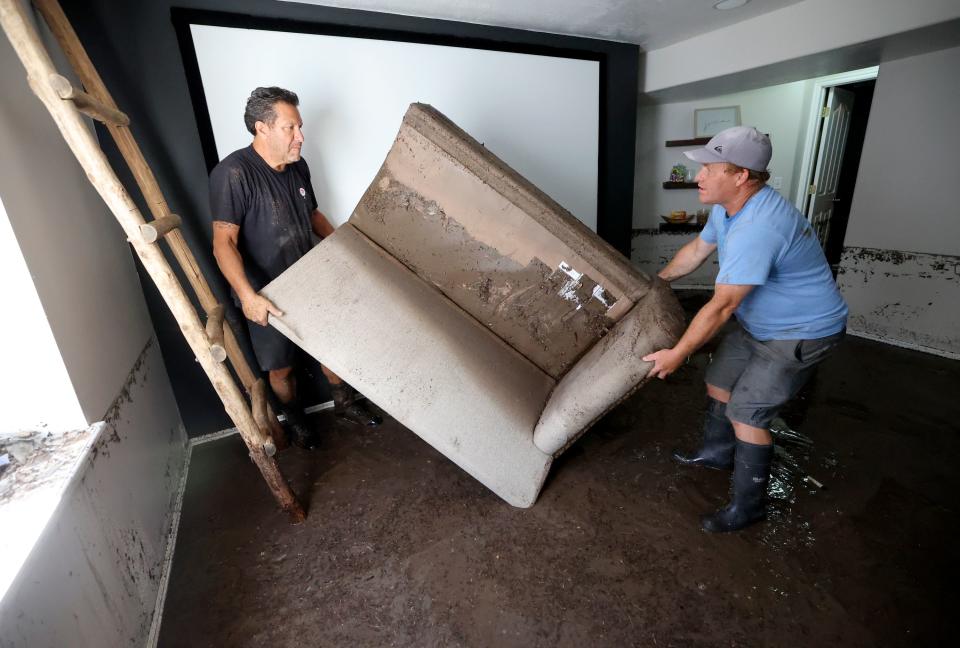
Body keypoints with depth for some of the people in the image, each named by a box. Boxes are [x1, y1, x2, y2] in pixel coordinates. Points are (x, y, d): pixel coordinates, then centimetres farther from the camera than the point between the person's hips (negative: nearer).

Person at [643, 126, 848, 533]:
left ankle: (748, 506, 13)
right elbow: (696, 249, 12)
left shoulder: (755, 228, -35)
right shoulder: (729, 205, -4)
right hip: (759, 324, 10)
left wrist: (676, 355, -23)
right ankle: (717, 453, 38)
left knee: (746, 414, -7)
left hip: (802, 332, -9)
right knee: (717, 381, 16)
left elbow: (721, 307, -32)